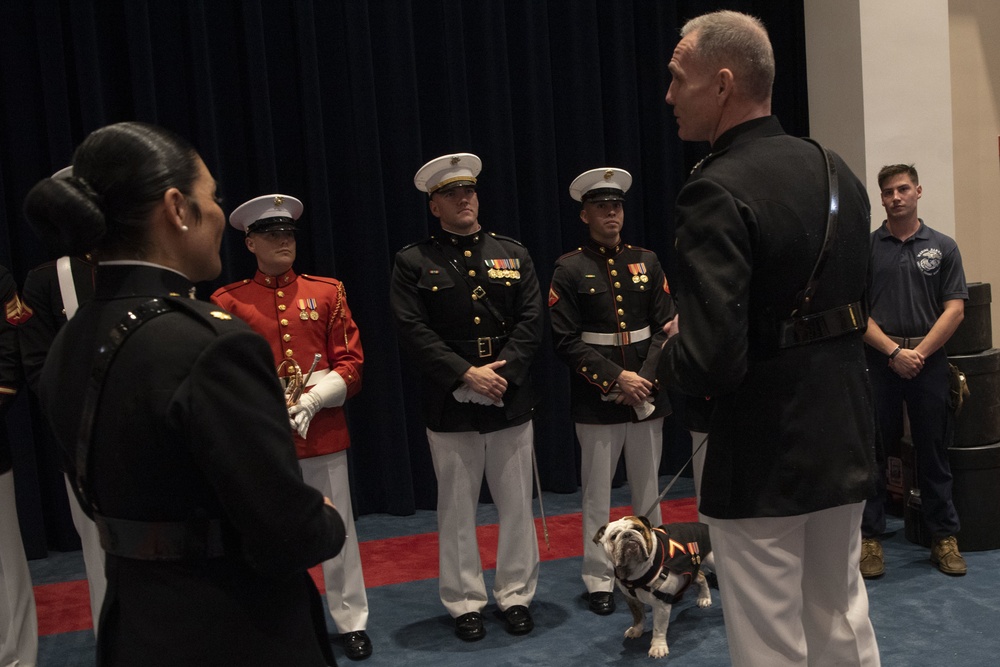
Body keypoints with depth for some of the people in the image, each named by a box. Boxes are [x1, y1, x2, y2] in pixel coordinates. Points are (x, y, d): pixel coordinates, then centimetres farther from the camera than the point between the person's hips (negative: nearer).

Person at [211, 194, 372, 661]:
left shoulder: (327, 292, 5)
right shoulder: (227, 302, 2)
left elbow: (351, 363, 2)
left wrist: (314, 399, -14)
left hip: (324, 432, 1)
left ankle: (352, 622, 24)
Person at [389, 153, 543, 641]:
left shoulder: (514, 254, 9)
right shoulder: (413, 262, 1)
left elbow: (531, 320, 1)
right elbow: (413, 331, -8)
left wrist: (502, 369, -13)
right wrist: (466, 374, -16)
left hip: (511, 400, 2)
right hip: (449, 404, -2)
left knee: (517, 506, 9)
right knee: (457, 510, 8)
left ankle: (516, 596, 25)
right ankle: (465, 603, 22)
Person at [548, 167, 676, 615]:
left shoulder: (646, 261, 7)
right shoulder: (569, 269, -3)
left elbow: (666, 326, 5)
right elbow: (566, 340, -9)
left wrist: (644, 379, -9)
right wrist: (617, 378, -15)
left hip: (646, 395, 3)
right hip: (596, 400, -3)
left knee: (648, 490, 12)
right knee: (597, 494, 6)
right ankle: (599, 580, 17)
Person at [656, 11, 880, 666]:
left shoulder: (719, 192, -21)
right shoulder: (840, 173, 4)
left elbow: (709, 362, -29)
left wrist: (669, 355, -6)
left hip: (764, 461, -8)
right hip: (847, 443, 8)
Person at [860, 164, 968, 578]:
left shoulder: (943, 247, 5)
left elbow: (954, 310, -1)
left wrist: (919, 353, -11)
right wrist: (895, 352, -11)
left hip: (929, 361, 1)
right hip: (878, 361, -1)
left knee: (934, 452, 8)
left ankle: (944, 537, 20)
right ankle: (869, 537, 13)